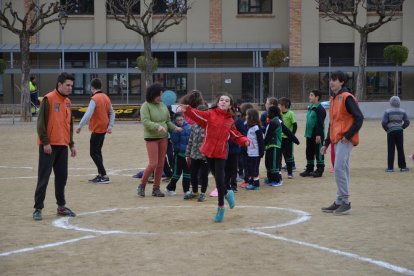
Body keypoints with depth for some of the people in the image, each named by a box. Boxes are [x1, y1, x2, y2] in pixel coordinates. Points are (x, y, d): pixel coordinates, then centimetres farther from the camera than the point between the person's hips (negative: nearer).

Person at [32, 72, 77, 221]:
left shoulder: (67, 102, 13)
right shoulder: (49, 99, -10)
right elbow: (41, 122, -13)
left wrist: (71, 144, 18)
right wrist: (45, 142, -16)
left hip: (63, 145, 7)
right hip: (49, 146, -7)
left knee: (62, 177, 10)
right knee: (43, 178, -4)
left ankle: (61, 206, 20)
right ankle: (38, 208, 0)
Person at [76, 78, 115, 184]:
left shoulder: (94, 99, -15)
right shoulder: (106, 97, 9)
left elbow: (88, 114, -22)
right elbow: (112, 113, 10)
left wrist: (80, 126, -18)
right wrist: (110, 126, 7)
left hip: (96, 129, -8)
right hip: (103, 129, 8)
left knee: (94, 153, -4)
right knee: (98, 151, 18)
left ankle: (104, 176, -10)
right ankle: (100, 175, 19)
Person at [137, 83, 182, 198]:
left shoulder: (163, 105, 9)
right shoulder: (146, 106, -8)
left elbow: (168, 121, 14)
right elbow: (145, 122, -18)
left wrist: (174, 127, -4)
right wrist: (157, 126, -32)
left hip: (163, 137, 6)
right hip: (151, 138, -6)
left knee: (161, 164, 6)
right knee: (153, 164, -10)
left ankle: (156, 188, 16)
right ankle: (142, 185, 9)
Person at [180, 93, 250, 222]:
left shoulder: (230, 121, 3)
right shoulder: (210, 114, -3)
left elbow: (237, 136, 12)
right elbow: (197, 114, -19)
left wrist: (245, 141, -7)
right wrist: (188, 110, -38)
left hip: (221, 153, -1)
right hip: (208, 151, 1)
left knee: (219, 180, -5)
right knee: (217, 177, 12)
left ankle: (221, 207, 9)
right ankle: (227, 193, 42)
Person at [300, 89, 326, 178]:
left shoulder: (320, 109, -14)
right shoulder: (310, 107, 14)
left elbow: (320, 123, -19)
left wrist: (318, 135, -22)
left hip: (317, 135, -9)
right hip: (309, 135, 9)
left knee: (318, 152, 0)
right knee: (309, 152, 13)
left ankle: (319, 170, 7)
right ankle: (309, 169, 21)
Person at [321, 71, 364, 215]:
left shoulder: (347, 97, -9)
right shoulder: (333, 99, 18)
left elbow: (359, 118, -16)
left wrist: (348, 135, -18)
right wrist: (326, 143, 22)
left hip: (345, 140, -9)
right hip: (336, 140, 9)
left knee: (339, 168, -15)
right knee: (341, 170, 10)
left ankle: (344, 202, -9)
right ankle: (339, 203, 13)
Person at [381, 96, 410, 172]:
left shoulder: (387, 111, -9)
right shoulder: (402, 111, 1)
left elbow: (384, 122, -14)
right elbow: (407, 122, 0)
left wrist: (387, 129, 2)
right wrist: (401, 127, 12)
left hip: (390, 131, -2)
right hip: (400, 131, 2)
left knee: (391, 150, 2)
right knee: (400, 149, 10)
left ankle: (390, 167, 1)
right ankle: (403, 166, 11)